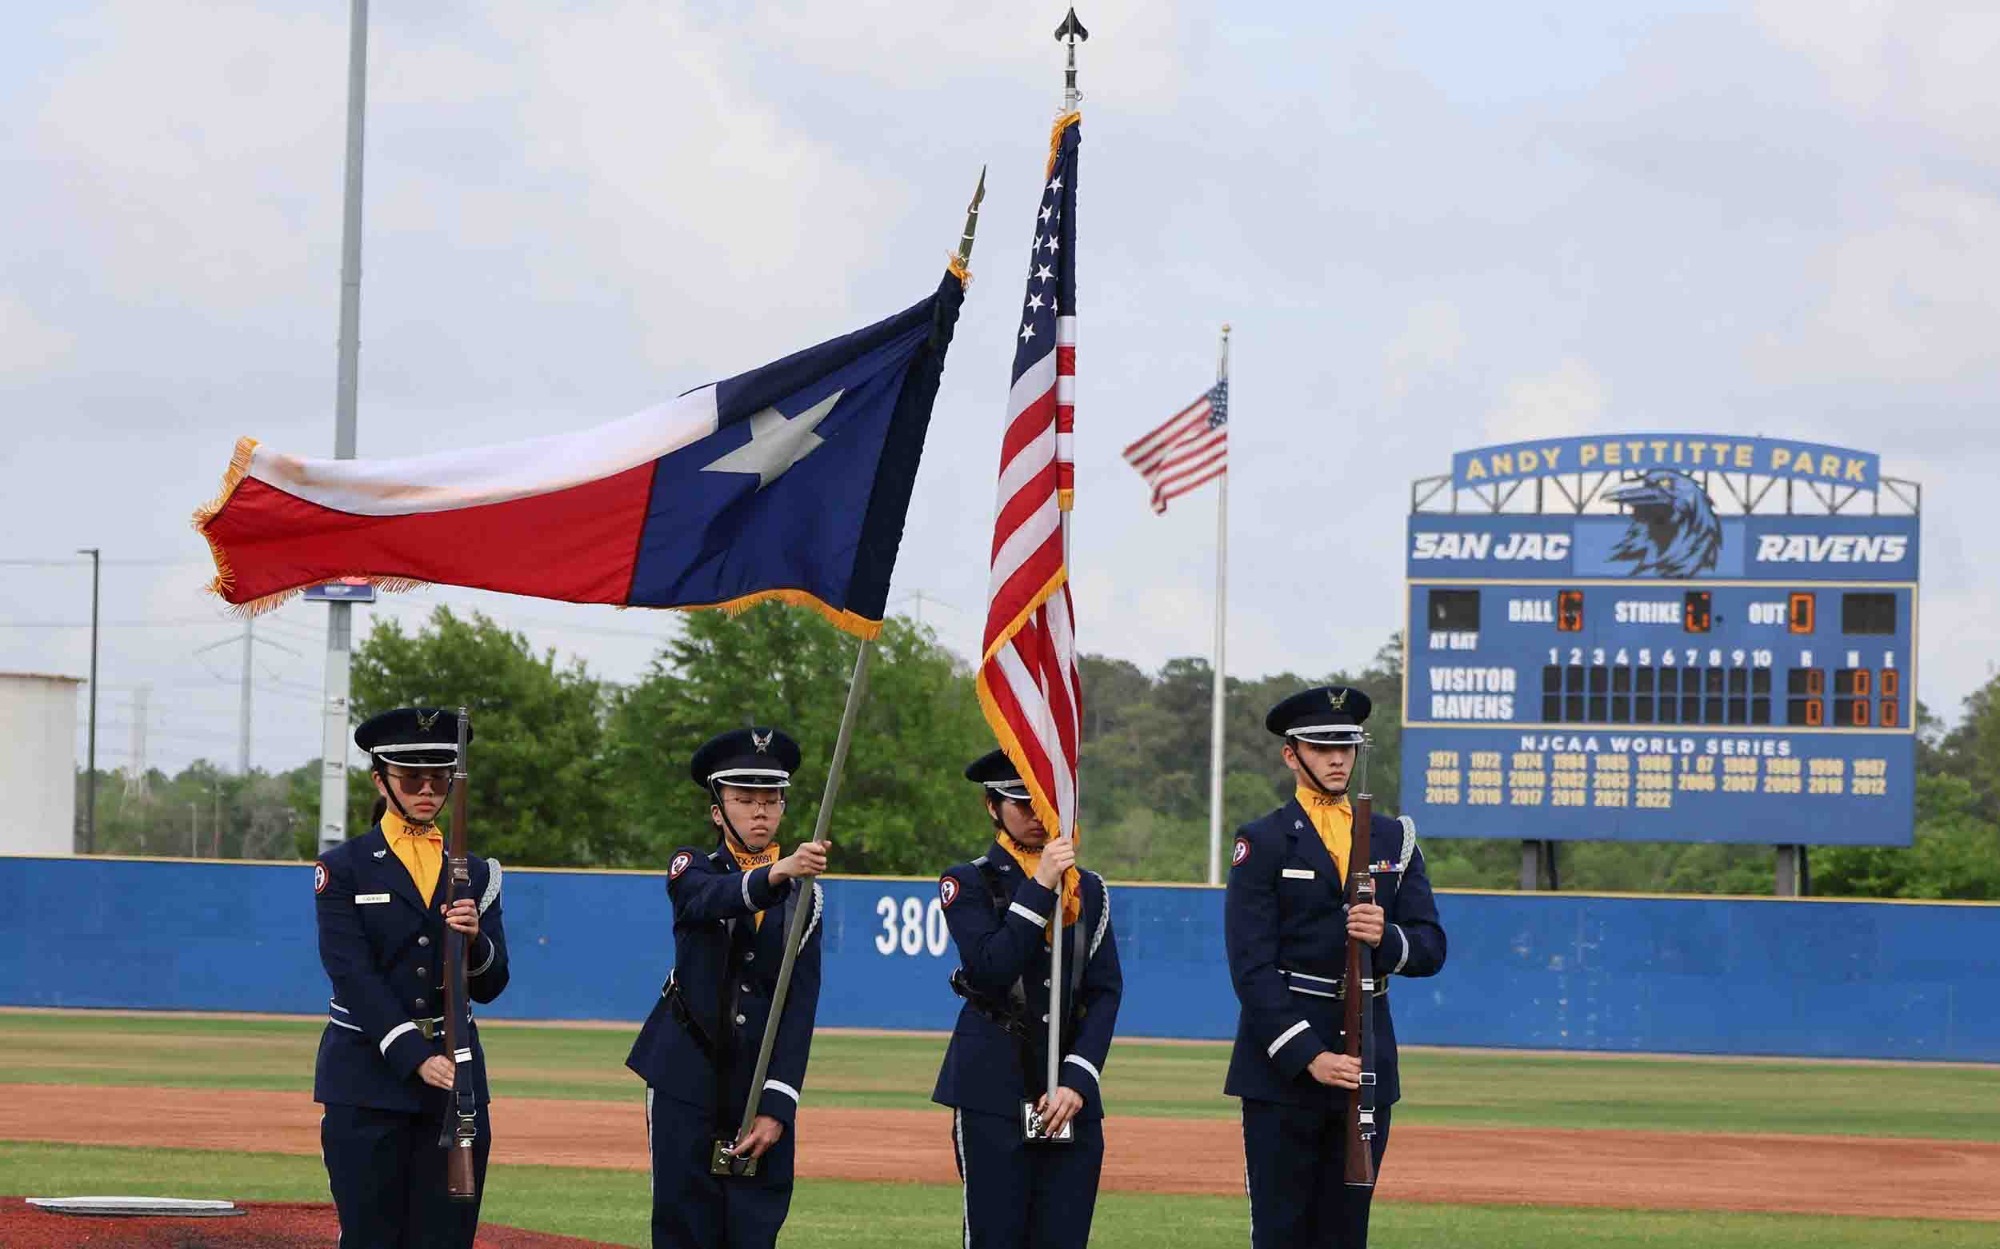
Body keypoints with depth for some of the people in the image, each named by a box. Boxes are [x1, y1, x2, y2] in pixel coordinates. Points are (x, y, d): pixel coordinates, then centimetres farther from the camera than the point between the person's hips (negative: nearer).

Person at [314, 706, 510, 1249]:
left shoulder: (476, 873, 12)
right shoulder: (344, 869, 1)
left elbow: (490, 987, 8)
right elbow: (353, 975, -9)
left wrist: (474, 941, -15)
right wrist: (415, 1057, -20)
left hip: (454, 1074, 3)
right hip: (369, 1075, -3)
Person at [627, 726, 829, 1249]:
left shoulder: (804, 893, 5)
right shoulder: (692, 868, 2)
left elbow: (800, 1006, -1)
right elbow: (711, 898, -25)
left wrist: (777, 1106, -11)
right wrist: (776, 873, -45)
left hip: (761, 1080, 1)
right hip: (687, 1078, -1)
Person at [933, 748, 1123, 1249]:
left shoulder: (1089, 889, 14)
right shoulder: (968, 884, 3)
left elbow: (1105, 992, 8)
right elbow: (990, 969, -12)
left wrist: (1078, 1080, -5)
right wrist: (1040, 887, -14)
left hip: (1072, 1095, 4)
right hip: (993, 1092, -4)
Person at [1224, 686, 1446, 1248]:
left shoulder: (1394, 839, 12)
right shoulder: (1263, 843, -1)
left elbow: (1431, 949, 8)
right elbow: (1252, 968, -8)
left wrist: (1386, 939, -16)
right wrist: (1309, 1057, -17)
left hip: (1366, 1061, 4)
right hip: (1281, 1067, -4)